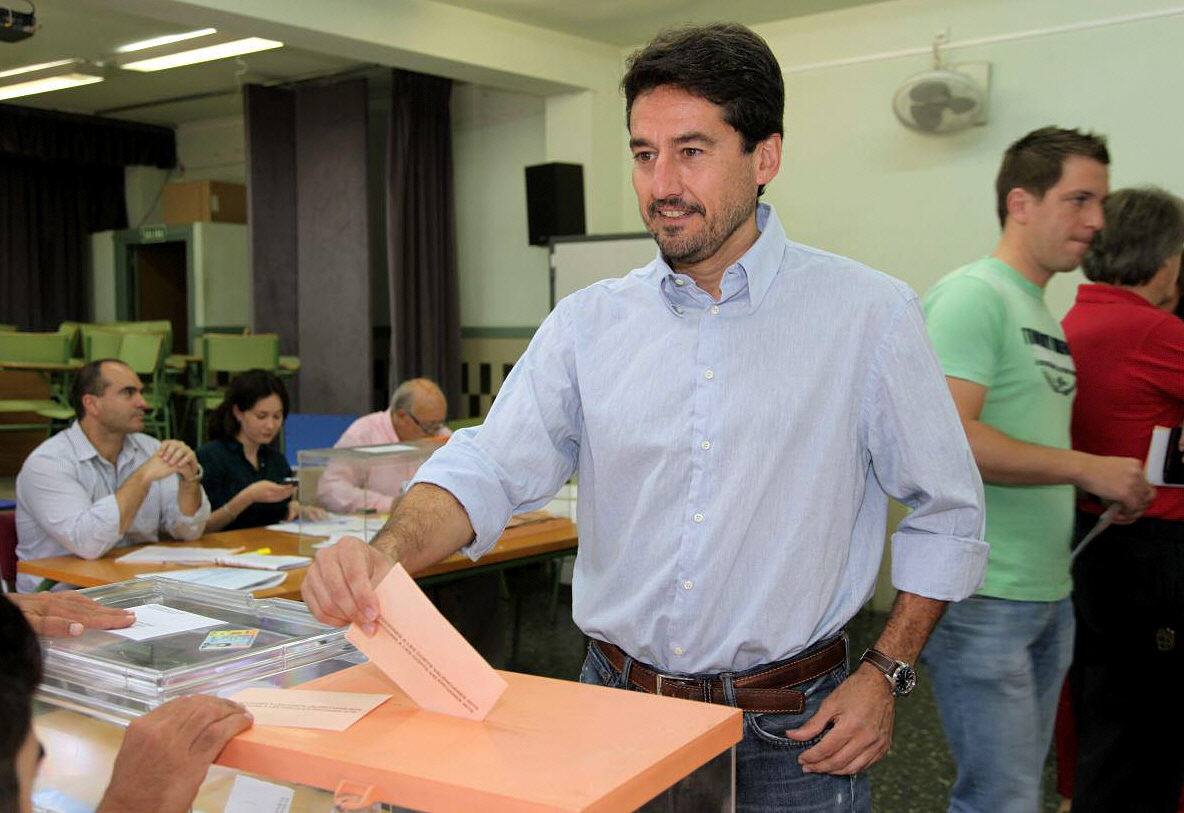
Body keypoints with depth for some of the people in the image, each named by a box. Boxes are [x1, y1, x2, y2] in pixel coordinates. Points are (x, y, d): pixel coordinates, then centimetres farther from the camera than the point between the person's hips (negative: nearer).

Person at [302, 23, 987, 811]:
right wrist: (389, 552, -28)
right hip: (615, 709, 3)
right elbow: (491, 467, -9)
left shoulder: (870, 315, -7)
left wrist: (886, 674, -7)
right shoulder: (588, 323, 0)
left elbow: (947, 515, -1)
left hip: (788, 733, -2)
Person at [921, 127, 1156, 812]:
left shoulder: (1046, 316, 16)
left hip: (1048, 595, 9)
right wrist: (1087, 467, -18)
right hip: (983, 600, -9)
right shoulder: (972, 296, -13)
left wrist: (1111, 487, 7)